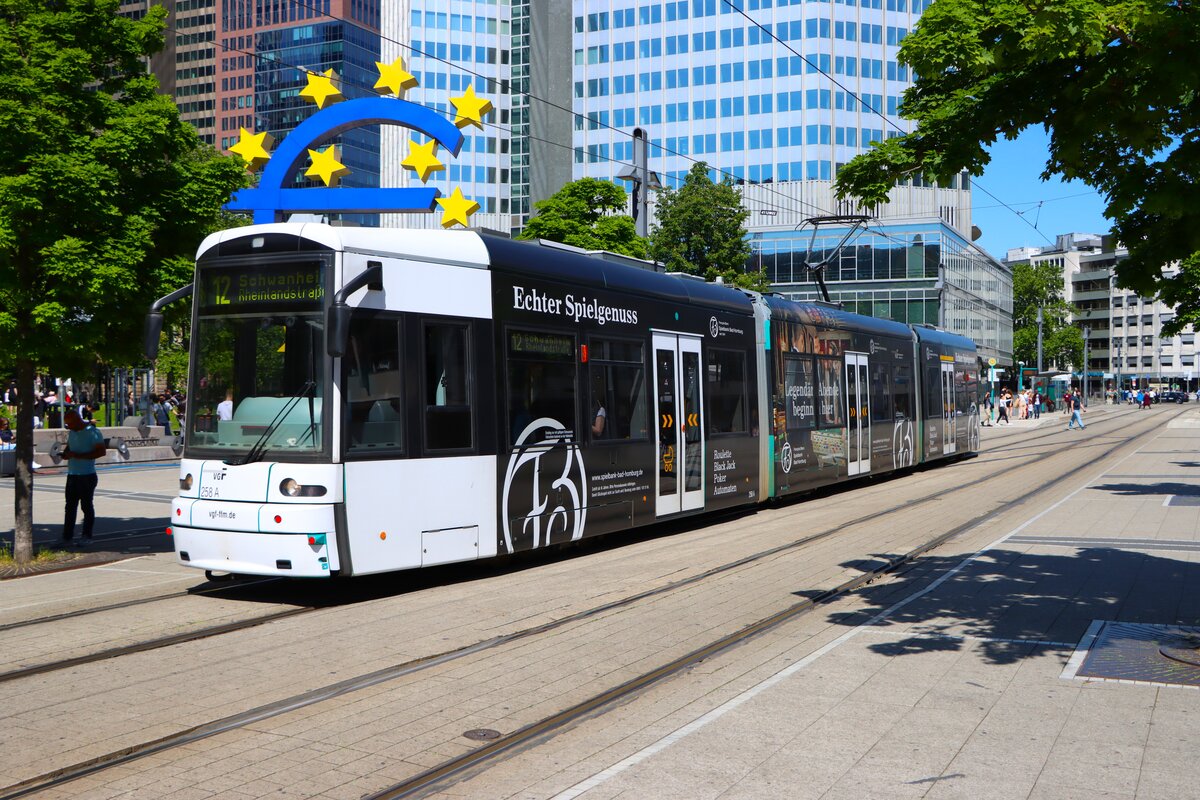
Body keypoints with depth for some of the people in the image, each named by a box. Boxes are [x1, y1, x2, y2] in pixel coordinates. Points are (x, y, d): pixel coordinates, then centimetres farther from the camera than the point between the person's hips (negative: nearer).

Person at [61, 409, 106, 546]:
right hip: (72, 475, 7)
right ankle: (67, 537, 7)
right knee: (70, 506, 5)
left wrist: (78, 456, -20)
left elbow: (101, 451, -18)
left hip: (87, 476, -7)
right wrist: (65, 453, 5)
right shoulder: (72, 432, 14)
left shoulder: (92, 432, -11)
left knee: (86, 506, 0)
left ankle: (87, 537, 7)